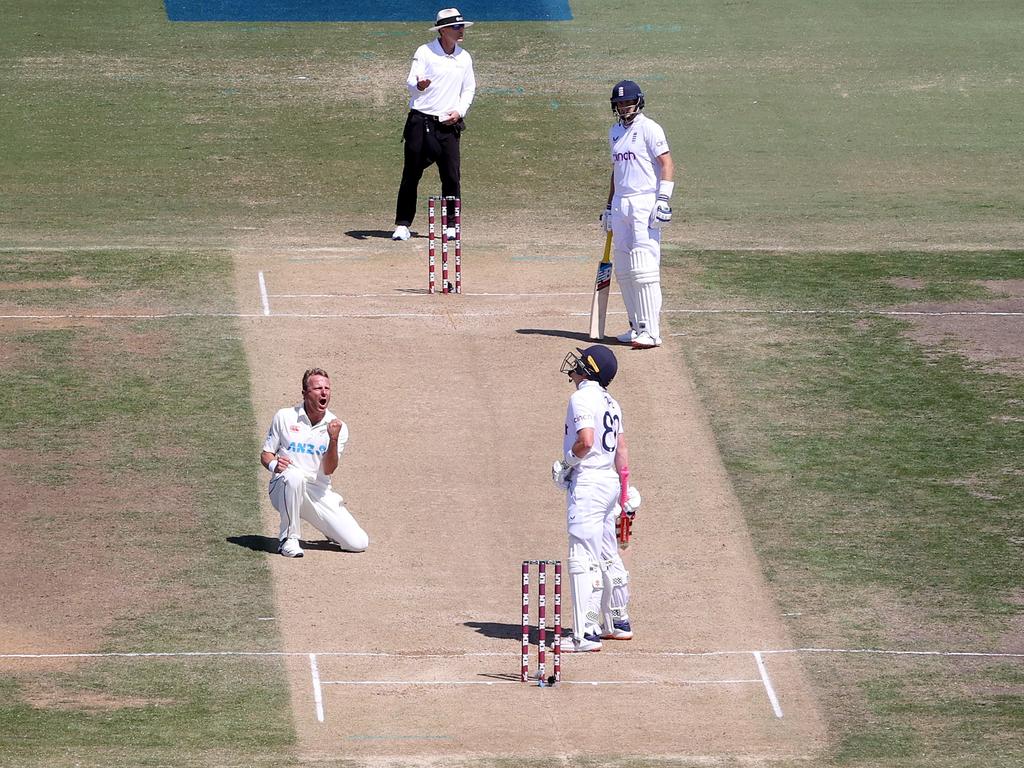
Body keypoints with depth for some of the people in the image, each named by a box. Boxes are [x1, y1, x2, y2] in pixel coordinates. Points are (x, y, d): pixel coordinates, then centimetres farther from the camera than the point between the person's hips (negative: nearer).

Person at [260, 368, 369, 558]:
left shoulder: (338, 426, 3)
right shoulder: (284, 417, 1)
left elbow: (328, 470, -6)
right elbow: (265, 454, 6)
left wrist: (333, 439, -22)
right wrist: (274, 464, -18)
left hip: (319, 494, 2)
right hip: (283, 489, -2)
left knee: (358, 543, -13)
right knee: (294, 476, -40)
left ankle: (329, 529, 23)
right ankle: (289, 539, -21)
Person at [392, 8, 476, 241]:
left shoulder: (464, 57, 10)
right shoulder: (424, 52, -5)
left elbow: (469, 88, 19)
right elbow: (411, 84, -12)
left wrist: (460, 110, 1)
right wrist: (418, 86, -37)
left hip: (449, 125, 4)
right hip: (421, 123, -4)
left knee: (452, 176, -2)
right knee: (411, 175, -1)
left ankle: (451, 225, 8)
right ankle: (402, 225, 5)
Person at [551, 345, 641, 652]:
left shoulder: (581, 399, -12)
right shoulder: (610, 402, 14)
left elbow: (586, 441, -25)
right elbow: (621, 449, 16)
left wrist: (566, 463, -8)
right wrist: (625, 491, 20)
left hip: (587, 482, -9)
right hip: (610, 480, 9)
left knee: (583, 560, -10)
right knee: (608, 556, 20)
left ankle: (587, 634, -14)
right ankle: (618, 623, 29)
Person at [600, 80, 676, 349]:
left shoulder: (649, 128, -7)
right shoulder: (615, 132, 18)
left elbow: (667, 165, -12)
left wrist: (663, 201, -21)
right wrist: (609, 206, 24)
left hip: (644, 203, -8)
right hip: (621, 204, 8)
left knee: (644, 267, -14)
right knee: (623, 271, 8)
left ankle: (651, 332, -16)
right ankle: (637, 327, 14)